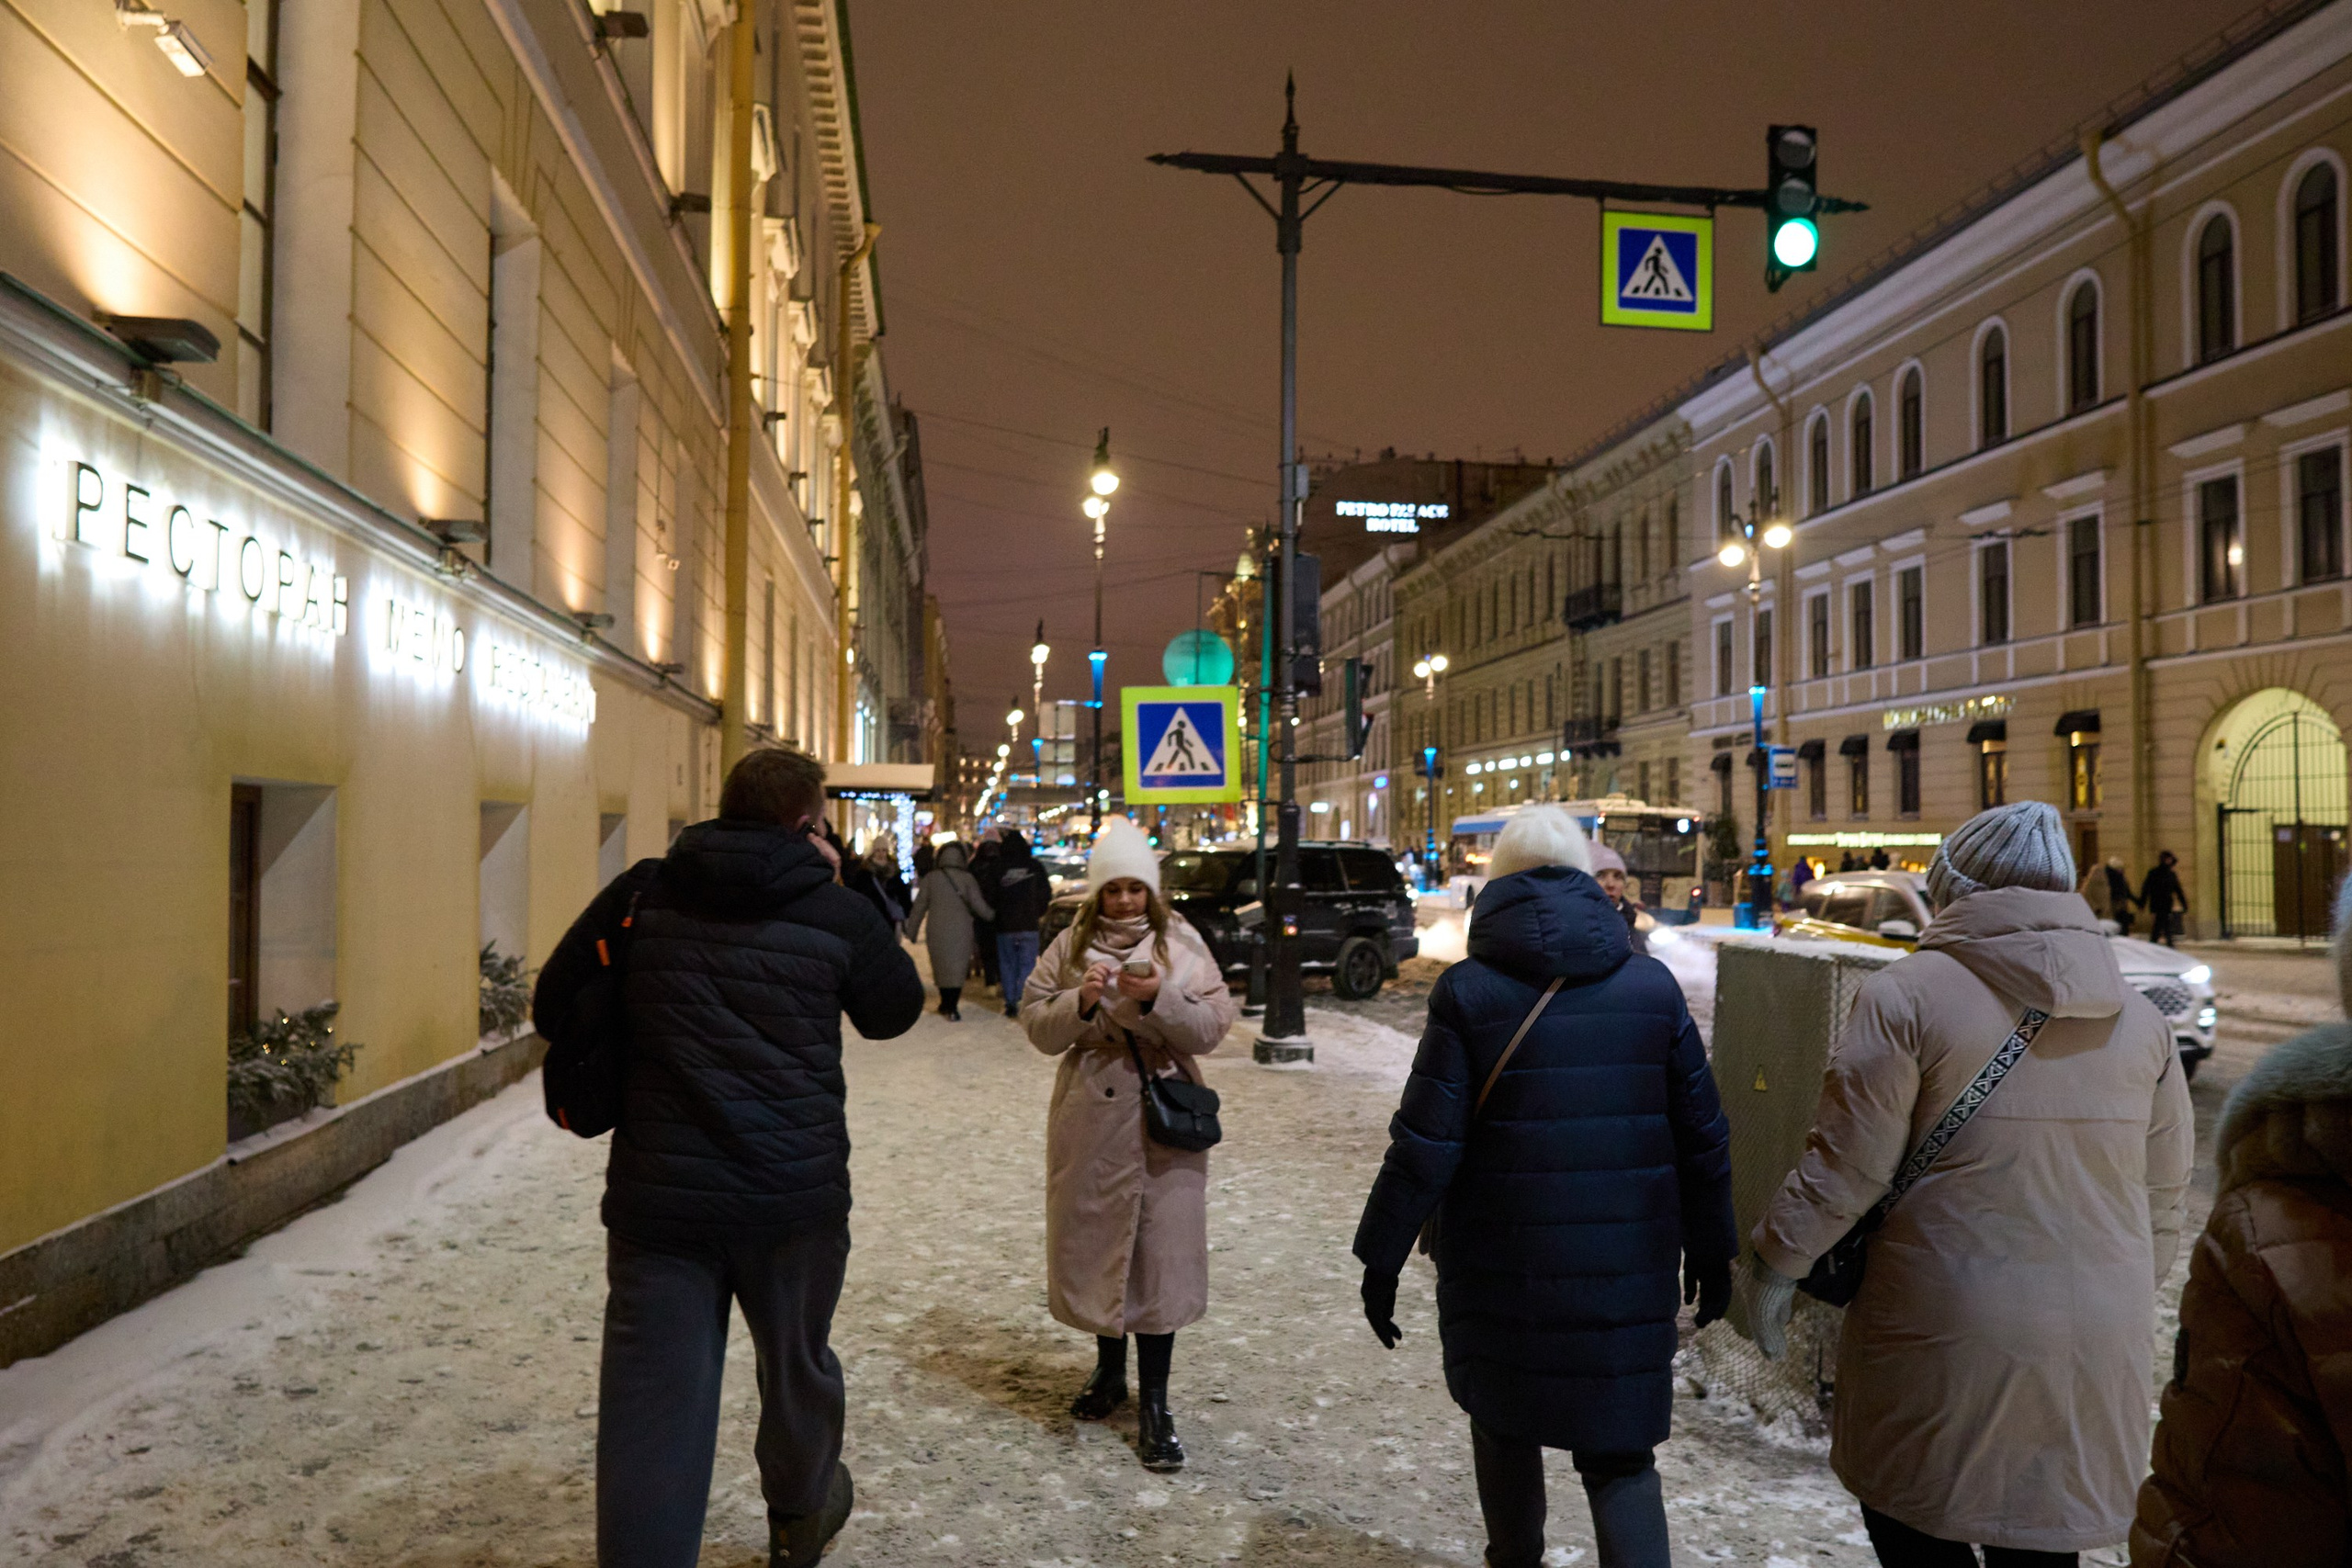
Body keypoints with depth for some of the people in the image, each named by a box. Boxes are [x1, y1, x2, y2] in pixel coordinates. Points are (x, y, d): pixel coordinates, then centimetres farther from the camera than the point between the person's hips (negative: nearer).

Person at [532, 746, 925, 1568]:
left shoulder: (640, 893, 0)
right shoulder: (835, 911, -5)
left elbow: (553, 1005, 6)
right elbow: (896, 1008, 11)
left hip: (656, 1194, 0)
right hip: (797, 1191, 0)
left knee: (651, 1412, 4)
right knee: (796, 1365, 24)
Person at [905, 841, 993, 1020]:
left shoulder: (930, 879, -1)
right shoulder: (967, 879, -6)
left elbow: (919, 907, 2)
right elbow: (978, 905, -8)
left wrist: (911, 931, 10)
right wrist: (992, 915, 12)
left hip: (937, 932, 1)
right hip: (961, 932, -1)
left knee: (942, 968, 15)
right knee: (958, 968, 3)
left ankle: (946, 1004, 23)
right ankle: (952, 1008, -4)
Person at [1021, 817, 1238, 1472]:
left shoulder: (1181, 944, -1)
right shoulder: (1070, 946, 4)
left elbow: (1213, 1026, -6)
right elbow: (1037, 1026, 3)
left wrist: (1159, 999, -22)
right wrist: (1079, 1003, -16)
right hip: (1089, 1122, 2)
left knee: (1161, 1252, -1)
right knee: (1092, 1244, 13)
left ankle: (1154, 1402, 9)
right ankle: (1109, 1369, 35)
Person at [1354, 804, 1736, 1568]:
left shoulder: (1468, 992, -8)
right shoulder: (1651, 984, 1)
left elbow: (1425, 1145, -10)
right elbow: (1702, 1135, 5)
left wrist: (1382, 1256, 0)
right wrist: (1711, 1249, 17)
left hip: (1504, 1265, -1)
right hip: (1627, 1271, 2)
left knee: (1505, 1424, 20)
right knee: (1619, 1454, 10)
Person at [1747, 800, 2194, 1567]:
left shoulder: (1908, 993, -11)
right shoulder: (2137, 1016, 6)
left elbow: (1846, 1164, -11)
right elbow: (2163, 1196, 13)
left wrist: (1778, 1259, 1)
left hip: (1946, 1339, -5)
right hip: (2097, 1344, 5)